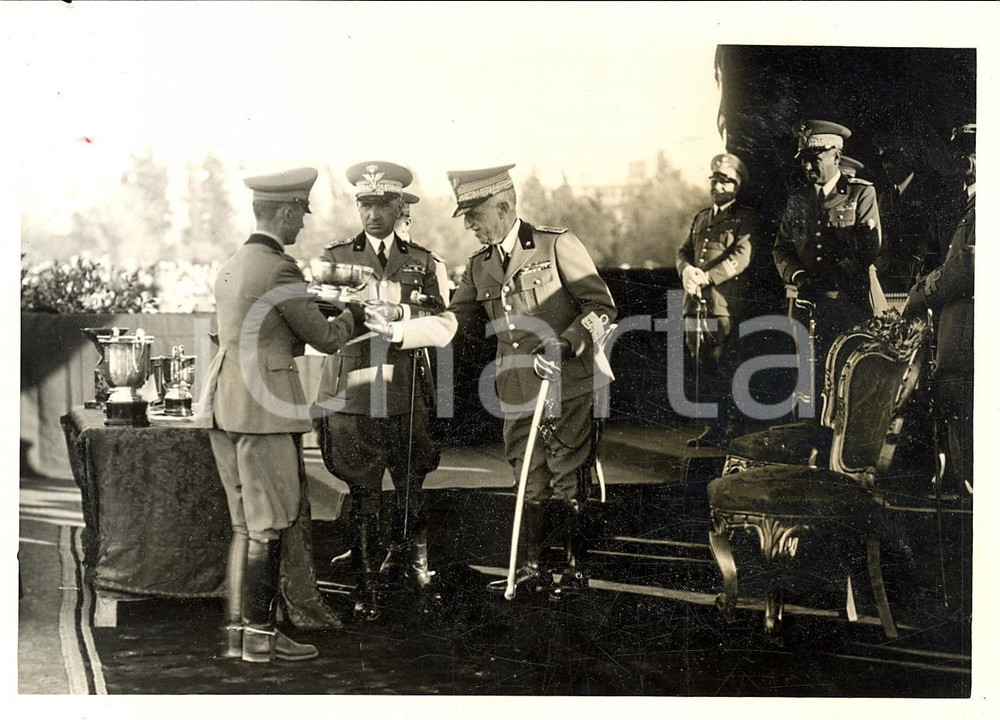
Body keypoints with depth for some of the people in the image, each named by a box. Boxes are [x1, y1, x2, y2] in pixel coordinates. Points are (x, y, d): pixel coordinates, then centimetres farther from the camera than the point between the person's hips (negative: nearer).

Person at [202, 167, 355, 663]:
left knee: (245, 524, 14)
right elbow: (323, 338, -8)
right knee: (268, 525, 0)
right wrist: (347, 318, 13)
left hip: (225, 403, 9)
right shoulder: (279, 268, -14)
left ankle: (238, 630, 19)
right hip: (265, 407, -9)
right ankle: (260, 635, 6)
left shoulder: (231, 266, 14)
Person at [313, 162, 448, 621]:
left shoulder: (424, 264, 11)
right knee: (362, 495, 2)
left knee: (412, 487, 10)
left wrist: (397, 311, -17)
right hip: (352, 395, -1)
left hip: (408, 397, 1)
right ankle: (366, 588, 14)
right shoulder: (335, 258, 9)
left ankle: (412, 561, 35)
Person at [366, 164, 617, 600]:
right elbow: (448, 324, 6)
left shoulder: (557, 245, -6)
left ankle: (574, 568, 16)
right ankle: (532, 568, 24)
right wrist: (395, 331, -9)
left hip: (568, 388, -5)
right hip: (518, 396, 5)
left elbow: (601, 309, -7)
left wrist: (564, 346, -19)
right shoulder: (480, 267, 11)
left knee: (568, 480, 2)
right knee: (530, 482, 13)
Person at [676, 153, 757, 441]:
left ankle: (731, 427, 3)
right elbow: (683, 251, 16)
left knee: (724, 370, -5)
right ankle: (711, 425, 14)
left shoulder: (746, 219, 1)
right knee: (703, 368, 7)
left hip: (726, 306, -6)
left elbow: (741, 257, -12)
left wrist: (706, 277, -21)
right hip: (696, 305, 6)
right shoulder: (700, 218, 22)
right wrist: (686, 270, -8)